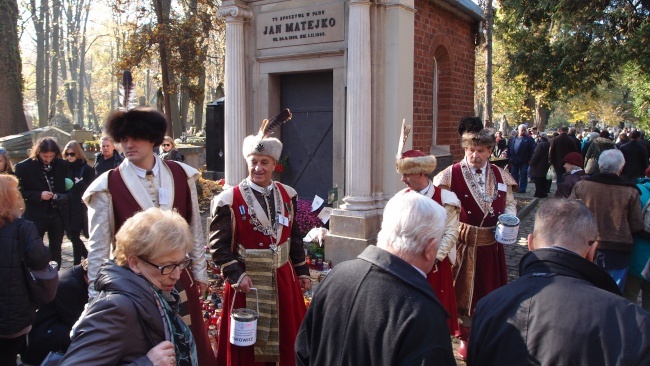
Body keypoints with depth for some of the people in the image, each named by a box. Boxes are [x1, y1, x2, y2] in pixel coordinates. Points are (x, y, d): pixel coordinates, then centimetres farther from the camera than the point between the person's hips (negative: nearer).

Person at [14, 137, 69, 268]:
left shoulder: (62, 165, 0)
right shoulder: (24, 167, -7)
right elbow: (19, 191, -5)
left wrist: (63, 197, -14)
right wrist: (38, 195, -19)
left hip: (57, 214, 3)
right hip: (36, 215, -3)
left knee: (56, 249, 13)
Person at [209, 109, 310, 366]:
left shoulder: (287, 195, 4)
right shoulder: (229, 200, -11)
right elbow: (219, 246, -10)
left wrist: (302, 271, 12)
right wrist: (237, 275, -18)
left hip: (283, 279, 4)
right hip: (248, 282, -4)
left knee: (287, 342, 16)